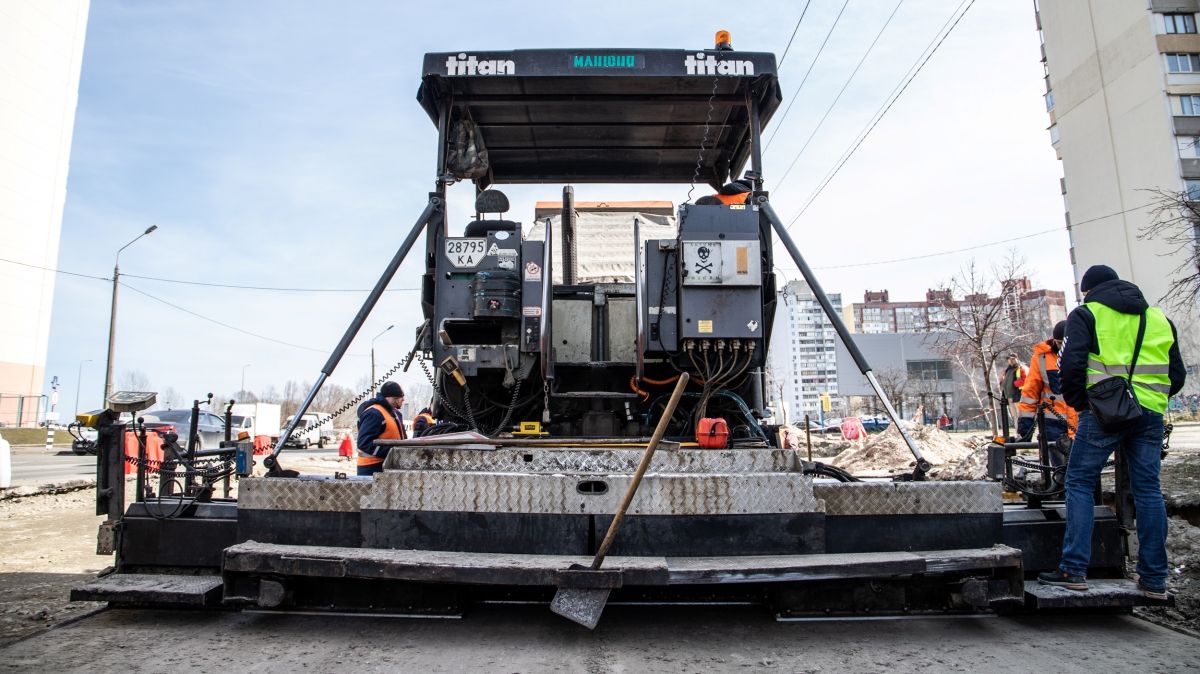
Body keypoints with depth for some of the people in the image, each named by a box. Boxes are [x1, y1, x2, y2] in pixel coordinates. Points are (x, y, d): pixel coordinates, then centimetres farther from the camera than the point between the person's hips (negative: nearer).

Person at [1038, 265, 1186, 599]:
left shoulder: (1086, 314, 2)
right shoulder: (1159, 318, 19)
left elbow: (1071, 363, -10)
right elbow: (1177, 374, 19)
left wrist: (1078, 403, 2)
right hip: (1150, 413, 5)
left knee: (1079, 483, 1)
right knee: (1148, 489, 9)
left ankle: (1074, 569, -2)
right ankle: (1154, 578, 14)